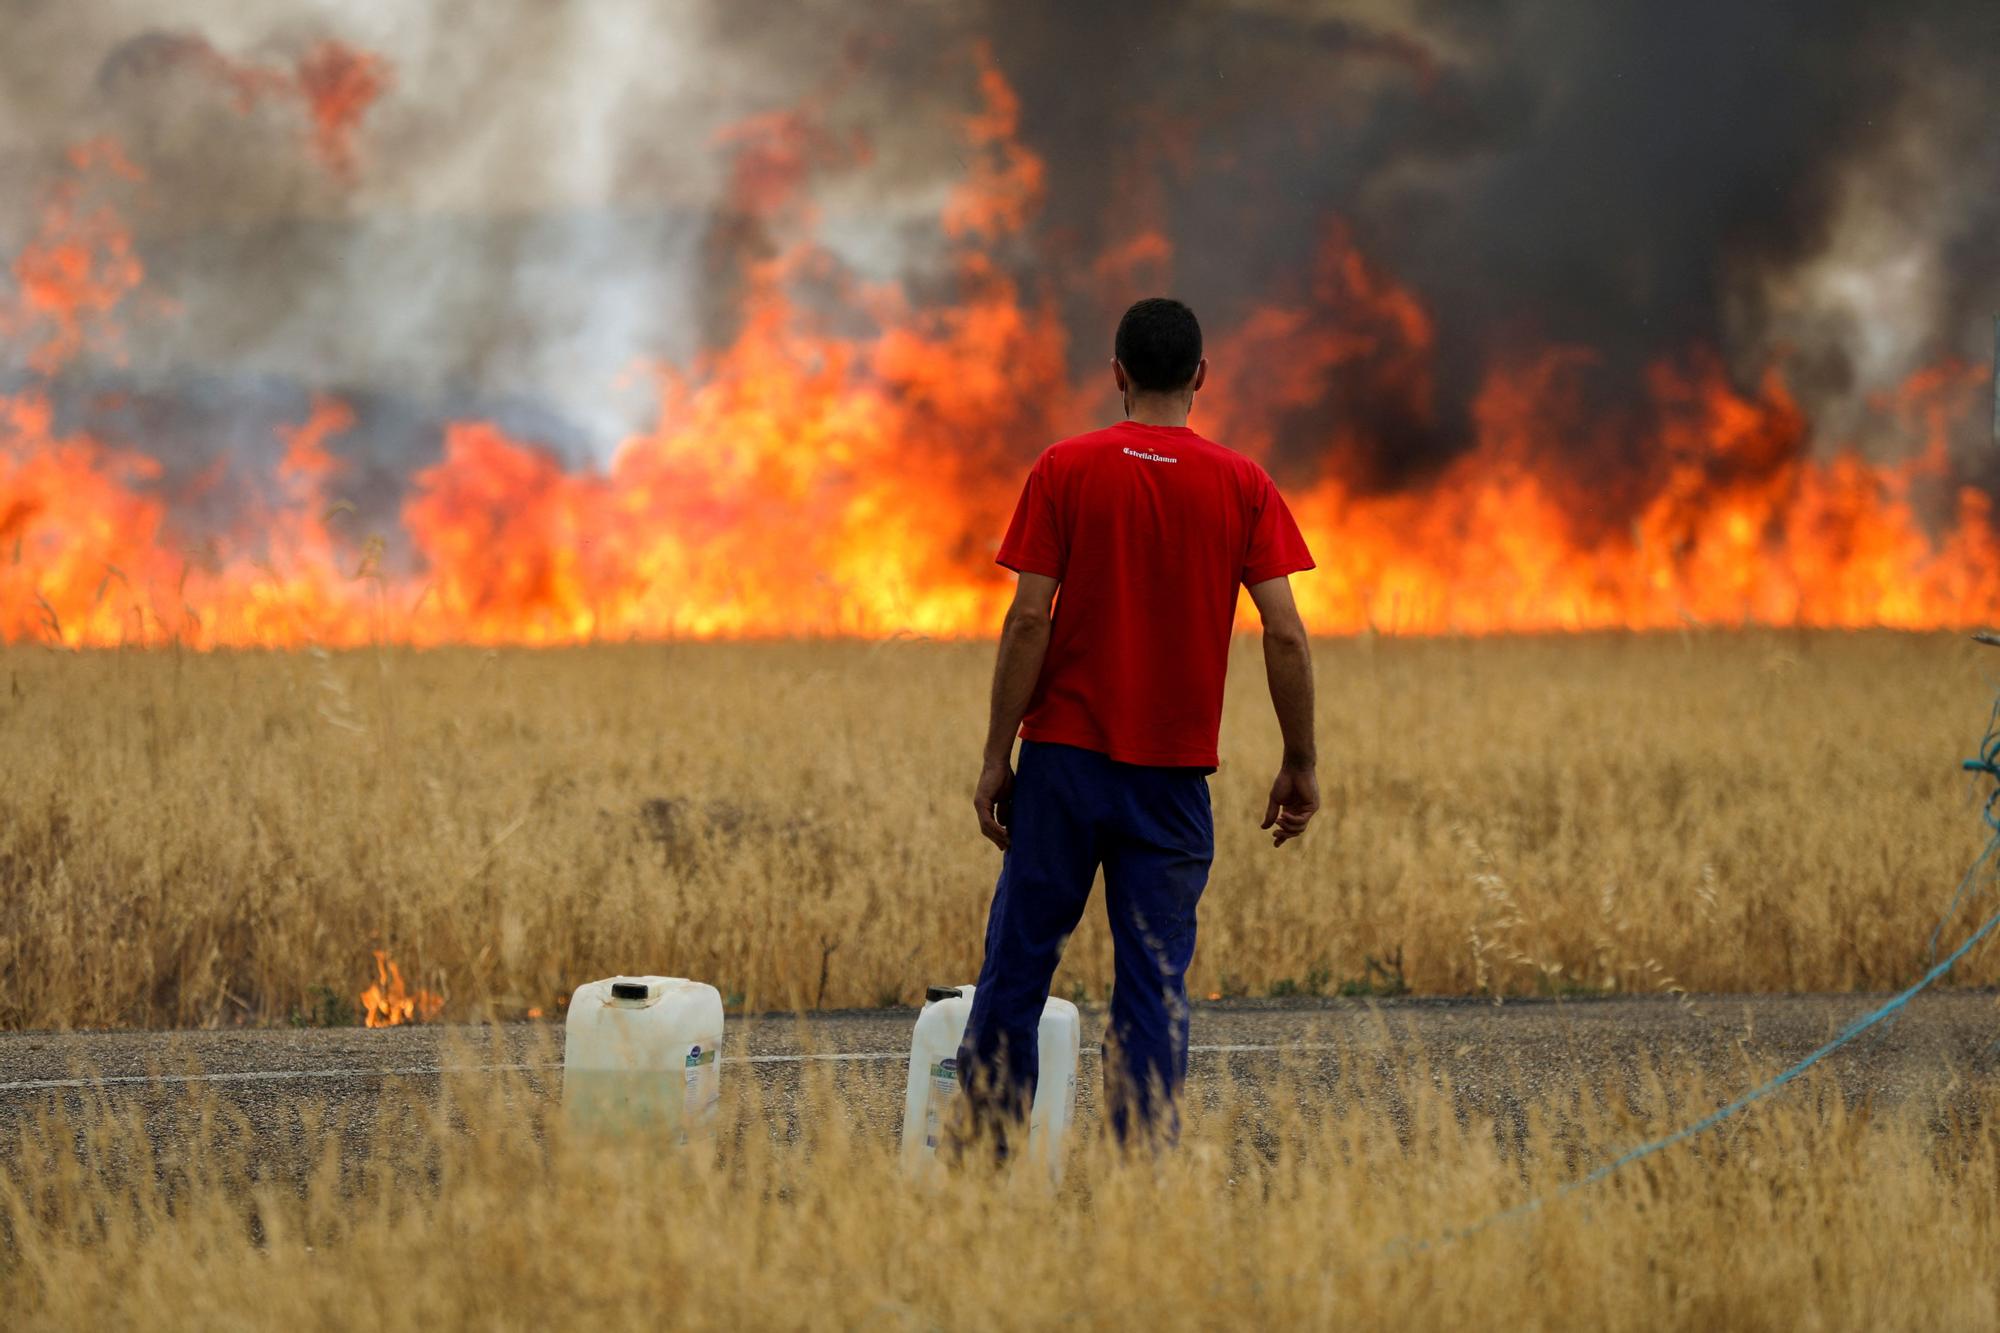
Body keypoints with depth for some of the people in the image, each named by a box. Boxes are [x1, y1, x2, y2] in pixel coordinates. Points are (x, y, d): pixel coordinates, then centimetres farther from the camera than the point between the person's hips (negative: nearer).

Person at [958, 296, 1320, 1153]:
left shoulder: (1065, 470, -2)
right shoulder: (1242, 486, 1)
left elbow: (1029, 619, -7)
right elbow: (1285, 634, -4)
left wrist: (997, 756, -2)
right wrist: (1300, 763, 5)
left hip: (1064, 756, -1)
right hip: (1174, 772, 1)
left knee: (1018, 962, 6)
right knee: (1156, 983, 3)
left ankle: (983, 1148, 7)